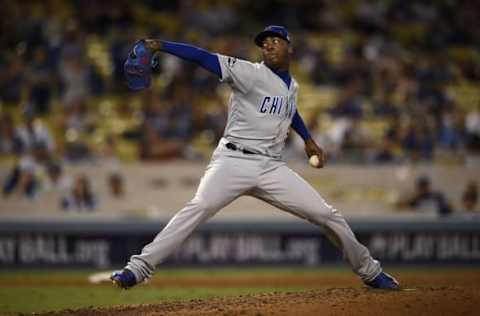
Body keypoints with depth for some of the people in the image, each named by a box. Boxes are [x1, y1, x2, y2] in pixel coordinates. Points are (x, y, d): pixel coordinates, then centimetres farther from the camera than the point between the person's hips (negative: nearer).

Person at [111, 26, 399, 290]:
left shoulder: (292, 86, 16)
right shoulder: (250, 73, -4)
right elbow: (206, 58, -16)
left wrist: (308, 139, 33)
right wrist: (160, 46, -25)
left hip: (272, 169, 5)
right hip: (234, 161, -5)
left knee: (327, 215, 2)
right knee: (198, 208, -29)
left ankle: (369, 271, 21)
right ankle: (138, 269, -31)